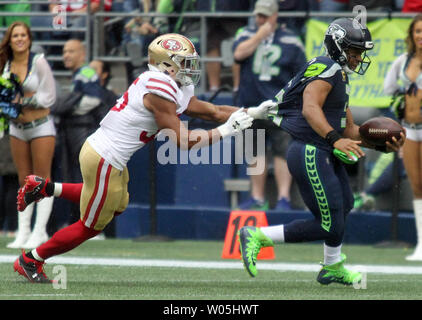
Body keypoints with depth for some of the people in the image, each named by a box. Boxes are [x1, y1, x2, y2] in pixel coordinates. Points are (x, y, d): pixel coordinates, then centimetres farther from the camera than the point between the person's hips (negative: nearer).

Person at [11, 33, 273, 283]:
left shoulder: (179, 91, 9)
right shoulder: (160, 91, -22)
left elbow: (213, 111, 14)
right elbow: (182, 141, -19)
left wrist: (253, 112, 9)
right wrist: (225, 132, -14)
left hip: (99, 148, 9)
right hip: (104, 160, -9)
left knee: (118, 205, 31)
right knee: (91, 227, 7)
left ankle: (45, 188, 29)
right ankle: (30, 261, 21)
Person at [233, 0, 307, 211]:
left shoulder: (291, 41, 3)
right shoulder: (246, 35, 11)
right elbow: (238, 54, -10)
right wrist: (260, 36, -10)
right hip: (251, 105, 3)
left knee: (282, 153, -11)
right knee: (255, 154, 9)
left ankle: (284, 199, -12)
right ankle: (257, 198, 17)